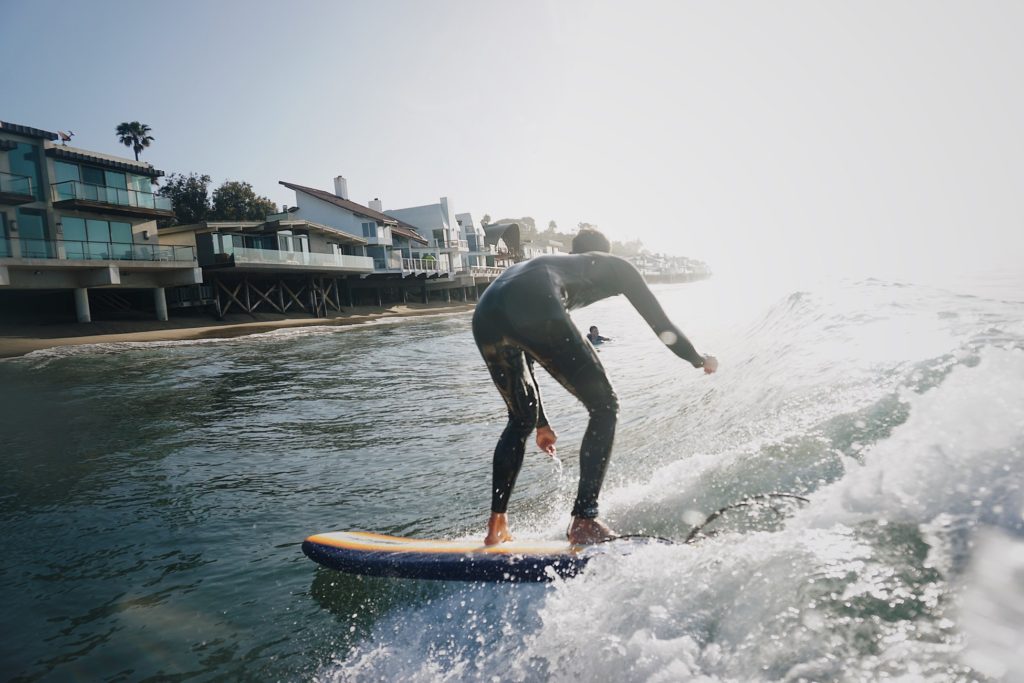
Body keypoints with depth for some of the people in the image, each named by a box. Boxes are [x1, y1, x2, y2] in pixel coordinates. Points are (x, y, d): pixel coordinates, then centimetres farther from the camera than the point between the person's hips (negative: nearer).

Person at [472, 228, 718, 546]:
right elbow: (660, 323, 26)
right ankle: (584, 521, 5)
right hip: (534, 312, -7)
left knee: (521, 419, 27)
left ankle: (496, 523, 22)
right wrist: (699, 360, 46)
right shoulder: (613, 266, 29)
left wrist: (540, 423, 49)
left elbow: (522, 355, 43)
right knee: (604, 406, 10)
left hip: (485, 317, 7)